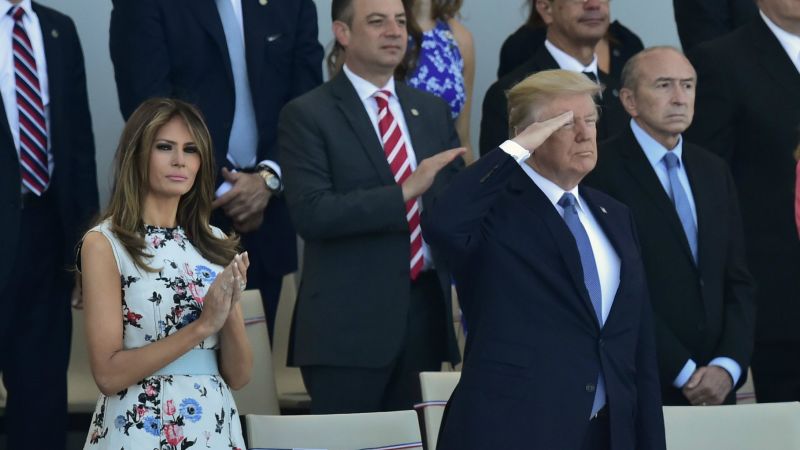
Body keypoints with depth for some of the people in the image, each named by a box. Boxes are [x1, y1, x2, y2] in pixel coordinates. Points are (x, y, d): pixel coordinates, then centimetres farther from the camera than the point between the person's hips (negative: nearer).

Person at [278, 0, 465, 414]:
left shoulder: (432, 111, 14)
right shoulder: (307, 115, -4)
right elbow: (311, 212, -15)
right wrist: (404, 193, -21)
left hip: (425, 311, 5)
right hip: (349, 320, -5)